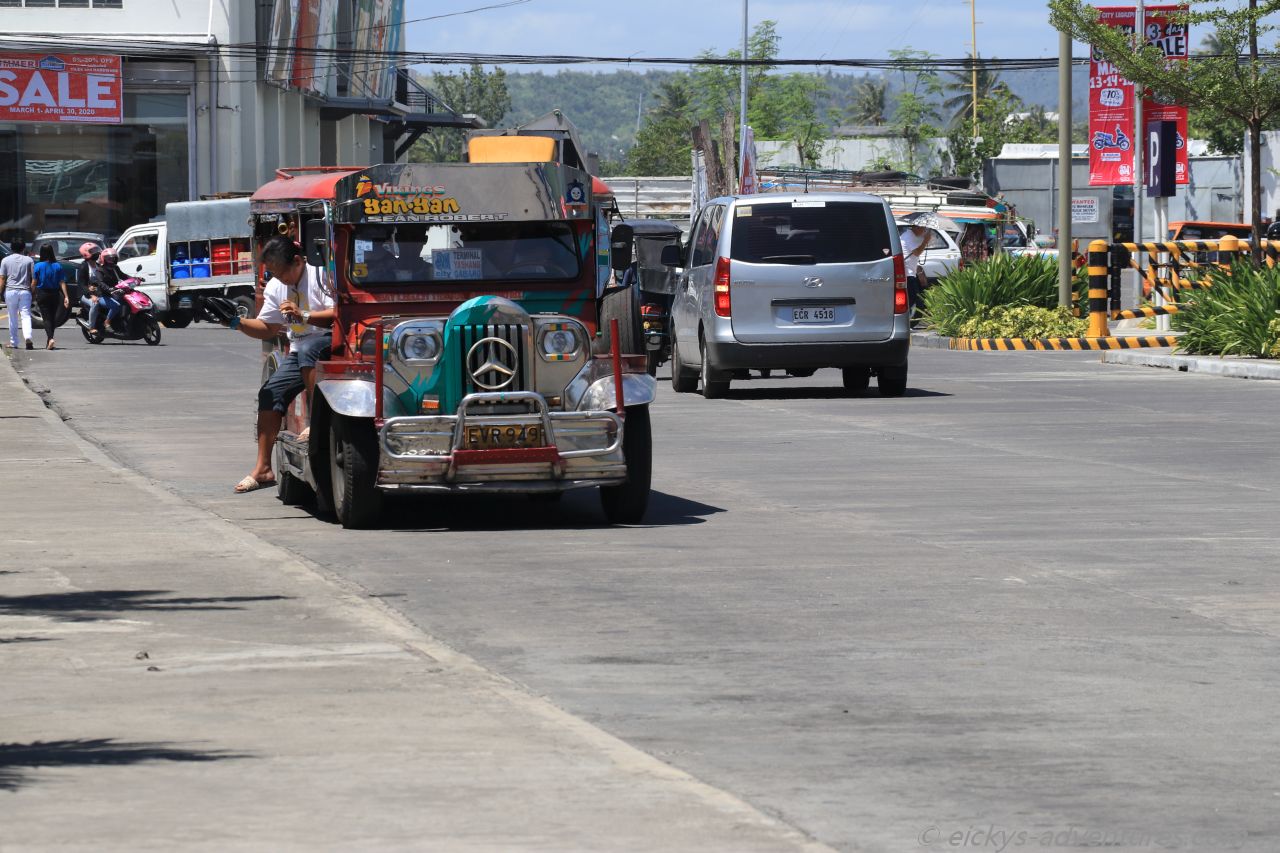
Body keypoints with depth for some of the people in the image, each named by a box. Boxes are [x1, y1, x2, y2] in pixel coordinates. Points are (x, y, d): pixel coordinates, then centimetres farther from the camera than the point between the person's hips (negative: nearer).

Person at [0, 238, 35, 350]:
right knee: (26, 316, -3)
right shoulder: (29, 260, 1)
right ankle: (28, 338, -25)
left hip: (10, 291, 0)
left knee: (13, 318, 10)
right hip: (25, 291, 0)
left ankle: (13, 343, 15)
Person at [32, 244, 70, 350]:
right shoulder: (58, 266, -2)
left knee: (46, 318, -4)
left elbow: (34, 282, -7)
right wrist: (66, 296, -5)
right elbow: (62, 282, -4)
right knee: (53, 317, 13)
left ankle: (50, 338, -26)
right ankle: (48, 342, 19)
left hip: (42, 294, -3)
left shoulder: (38, 266, -8)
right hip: (55, 294, 3)